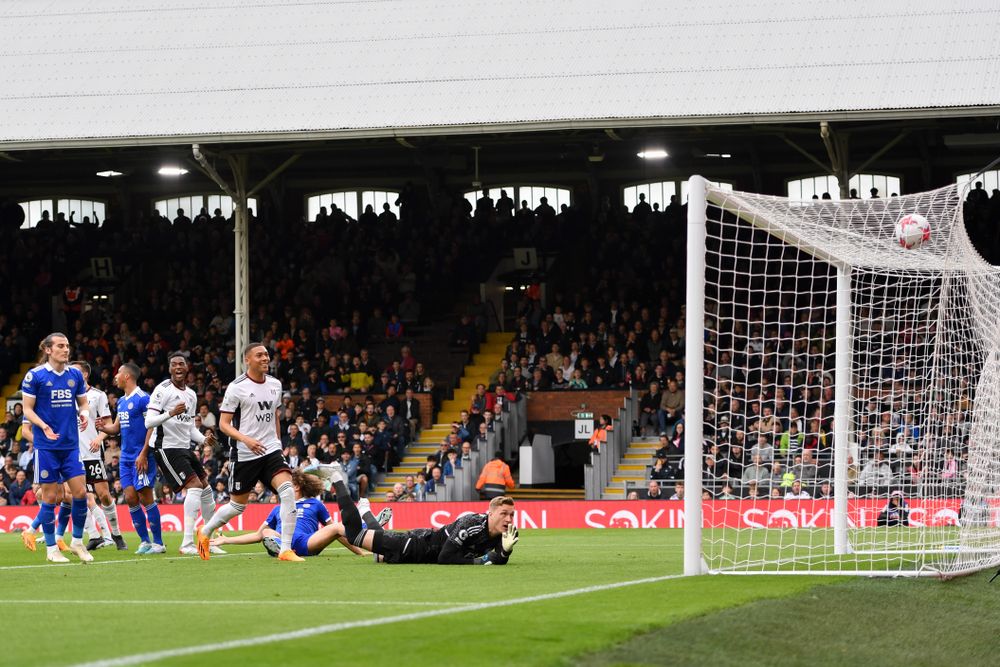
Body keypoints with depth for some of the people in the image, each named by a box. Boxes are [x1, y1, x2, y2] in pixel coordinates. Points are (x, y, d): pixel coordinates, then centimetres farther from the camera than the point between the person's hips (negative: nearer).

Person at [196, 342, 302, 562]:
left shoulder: (275, 384, 8)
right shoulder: (236, 387, -9)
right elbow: (223, 424, -9)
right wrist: (246, 439, -23)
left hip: (271, 450, 4)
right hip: (244, 454, -4)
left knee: (288, 490, -19)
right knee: (237, 505, 6)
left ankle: (286, 550, -16)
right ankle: (205, 532, 34)